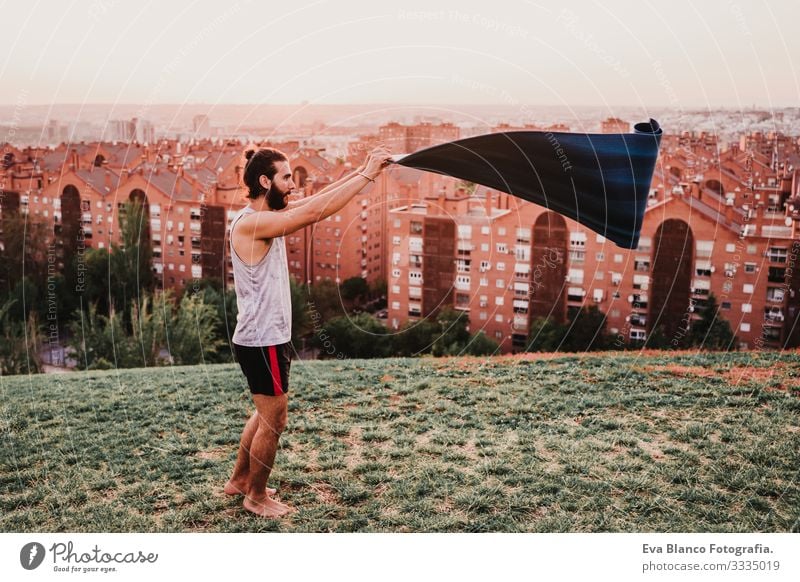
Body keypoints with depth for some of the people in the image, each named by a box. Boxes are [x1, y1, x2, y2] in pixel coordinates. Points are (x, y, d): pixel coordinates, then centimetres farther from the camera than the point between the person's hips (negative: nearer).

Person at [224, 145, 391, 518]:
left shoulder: (268, 216, 7)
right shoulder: (250, 223, -22)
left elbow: (317, 199, 6)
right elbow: (314, 212, -30)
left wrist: (360, 171, -3)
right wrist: (366, 176, -26)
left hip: (269, 337, 10)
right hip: (262, 342, -10)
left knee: (265, 414, 24)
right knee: (274, 422, 5)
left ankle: (239, 480, 39)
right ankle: (256, 497, 23)